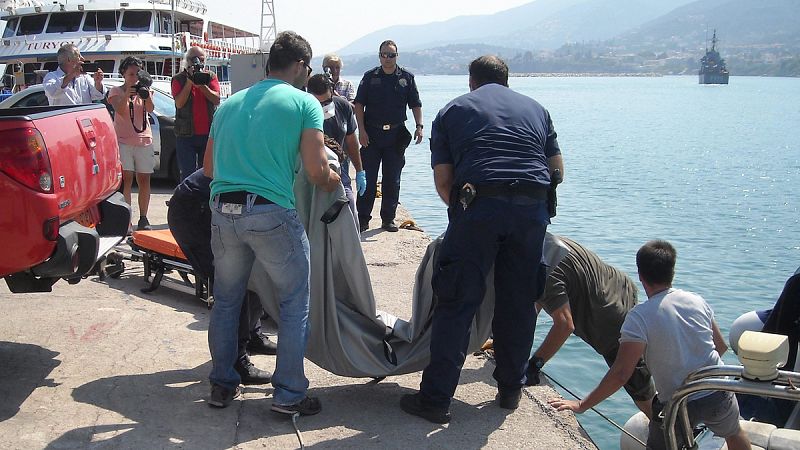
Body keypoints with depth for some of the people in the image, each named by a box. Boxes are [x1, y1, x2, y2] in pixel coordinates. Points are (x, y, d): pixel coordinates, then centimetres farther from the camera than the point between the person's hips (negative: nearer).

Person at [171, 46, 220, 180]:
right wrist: (189, 82, -14)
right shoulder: (178, 79, 4)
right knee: (187, 175, -3)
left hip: (208, 133, 2)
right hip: (186, 135, -2)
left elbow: (216, 99, -4)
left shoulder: (210, 77, 9)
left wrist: (201, 85, -16)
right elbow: (179, 103, -10)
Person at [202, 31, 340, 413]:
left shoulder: (230, 103, 18)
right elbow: (316, 171, -7)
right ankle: (289, 394, 12)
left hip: (223, 212, 6)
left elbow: (208, 168, 21)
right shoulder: (304, 102, 1)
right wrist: (335, 182, 14)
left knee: (225, 301, 19)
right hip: (271, 213, -5)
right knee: (295, 304, 9)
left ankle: (222, 385, 29)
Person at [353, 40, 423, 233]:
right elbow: (359, 105, 2)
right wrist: (362, 130, -7)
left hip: (396, 135, 1)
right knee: (367, 178, -1)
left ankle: (388, 219, 15)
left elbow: (415, 105, 8)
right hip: (371, 135, -1)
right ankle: (363, 219, 6)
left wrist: (419, 126, -6)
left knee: (392, 179, 6)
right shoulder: (370, 76, 3)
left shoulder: (407, 77, 6)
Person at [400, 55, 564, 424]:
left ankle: (436, 399, 5)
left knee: (456, 304, 2)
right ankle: (511, 391, 27)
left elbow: (442, 181, 10)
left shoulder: (453, 110, 18)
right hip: (533, 209, 3)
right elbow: (557, 170, 22)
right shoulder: (535, 109, 25)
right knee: (519, 303, 14)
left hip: (480, 203, -2)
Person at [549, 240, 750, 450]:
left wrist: (581, 405, -16)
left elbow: (620, 374, -22)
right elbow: (721, 346, 9)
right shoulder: (697, 301, -3)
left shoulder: (639, 317, -18)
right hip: (719, 394, 5)